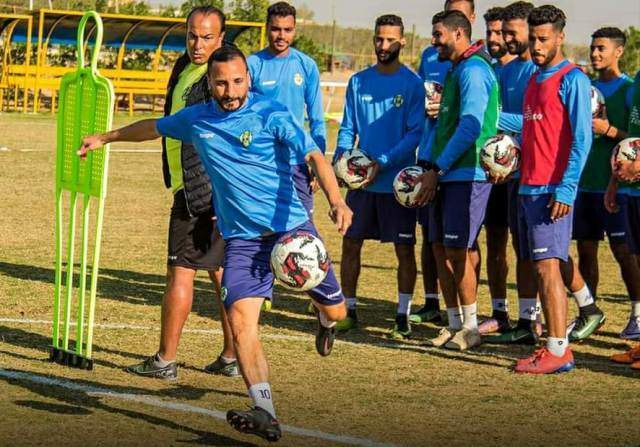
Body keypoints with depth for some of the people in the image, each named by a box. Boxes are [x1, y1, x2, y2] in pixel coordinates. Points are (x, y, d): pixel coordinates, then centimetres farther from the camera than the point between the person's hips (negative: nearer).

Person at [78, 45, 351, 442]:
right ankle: (266, 413, -24)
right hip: (242, 239, 3)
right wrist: (106, 138, 37)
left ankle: (325, 321, 45)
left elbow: (314, 156, -18)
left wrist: (336, 200, -35)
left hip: (292, 227, -2)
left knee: (335, 310, 4)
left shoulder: (272, 114, -9)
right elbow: (155, 127, 26)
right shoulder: (196, 119, 6)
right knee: (241, 319, -18)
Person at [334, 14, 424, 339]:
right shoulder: (358, 82, 8)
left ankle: (403, 315, 8)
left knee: (404, 248, 0)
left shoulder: (411, 83, -5)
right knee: (350, 242, 5)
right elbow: (348, 128, 12)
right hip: (361, 179, 4)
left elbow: (415, 132, -10)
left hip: (398, 180, -4)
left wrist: (383, 162, -19)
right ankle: (348, 310, 16)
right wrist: (341, 156, -8)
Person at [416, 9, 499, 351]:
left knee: (457, 250, -7)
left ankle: (470, 329, 1)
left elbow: (470, 127, -20)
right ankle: (454, 324, 16)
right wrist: (431, 168, 12)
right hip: (448, 176, 9)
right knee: (440, 248, 9)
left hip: (467, 175, -9)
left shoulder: (473, 70, -12)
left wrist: (436, 169, -17)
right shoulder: (456, 70, 19)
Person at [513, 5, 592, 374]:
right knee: (541, 269, 8)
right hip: (528, 187, 9)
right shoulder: (535, 81, 18)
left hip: (553, 190, -9)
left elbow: (582, 139, -14)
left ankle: (560, 351, -12)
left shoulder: (572, 80, -8)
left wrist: (566, 189, -20)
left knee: (549, 267, -12)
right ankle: (553, 347, 11)